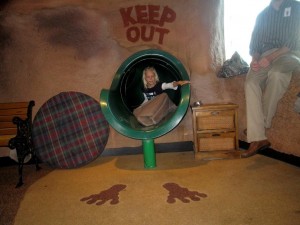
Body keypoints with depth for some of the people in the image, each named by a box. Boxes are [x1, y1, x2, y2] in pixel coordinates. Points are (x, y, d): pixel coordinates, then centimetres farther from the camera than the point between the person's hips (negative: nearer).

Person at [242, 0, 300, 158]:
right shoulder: (262, 15, 20)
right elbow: (254, 43, 14)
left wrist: (271, 57, -18)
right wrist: (255, 59, -9)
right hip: (265, 57, 3)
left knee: (275, 72, -38)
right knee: (251, 83, -27)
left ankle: (263, 123, -23)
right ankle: (258, 138, -33)